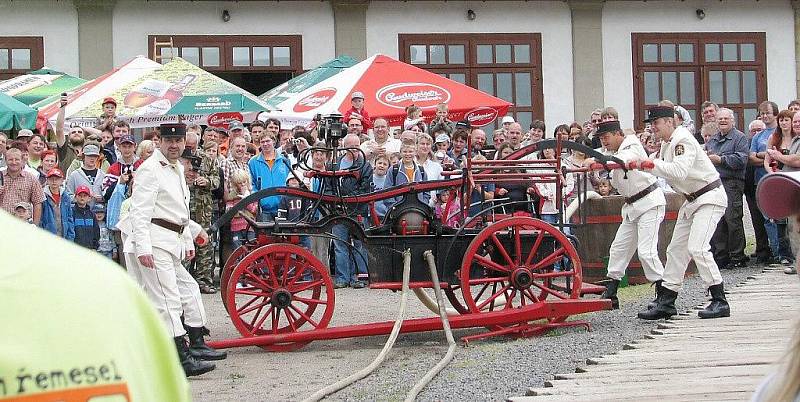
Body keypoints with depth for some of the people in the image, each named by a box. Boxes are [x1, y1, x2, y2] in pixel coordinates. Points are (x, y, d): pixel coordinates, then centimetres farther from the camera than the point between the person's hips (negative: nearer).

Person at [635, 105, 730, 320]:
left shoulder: (683, 140, -19)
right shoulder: (666, 143, 11)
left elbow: (680, 171, -33)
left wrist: (653, 164, -37)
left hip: (710, 197, -10)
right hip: (692, 201, 10)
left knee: (697, 247, -21)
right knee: (676, 249, 9)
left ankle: (720, 302, -14)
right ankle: (665, 303, 15)